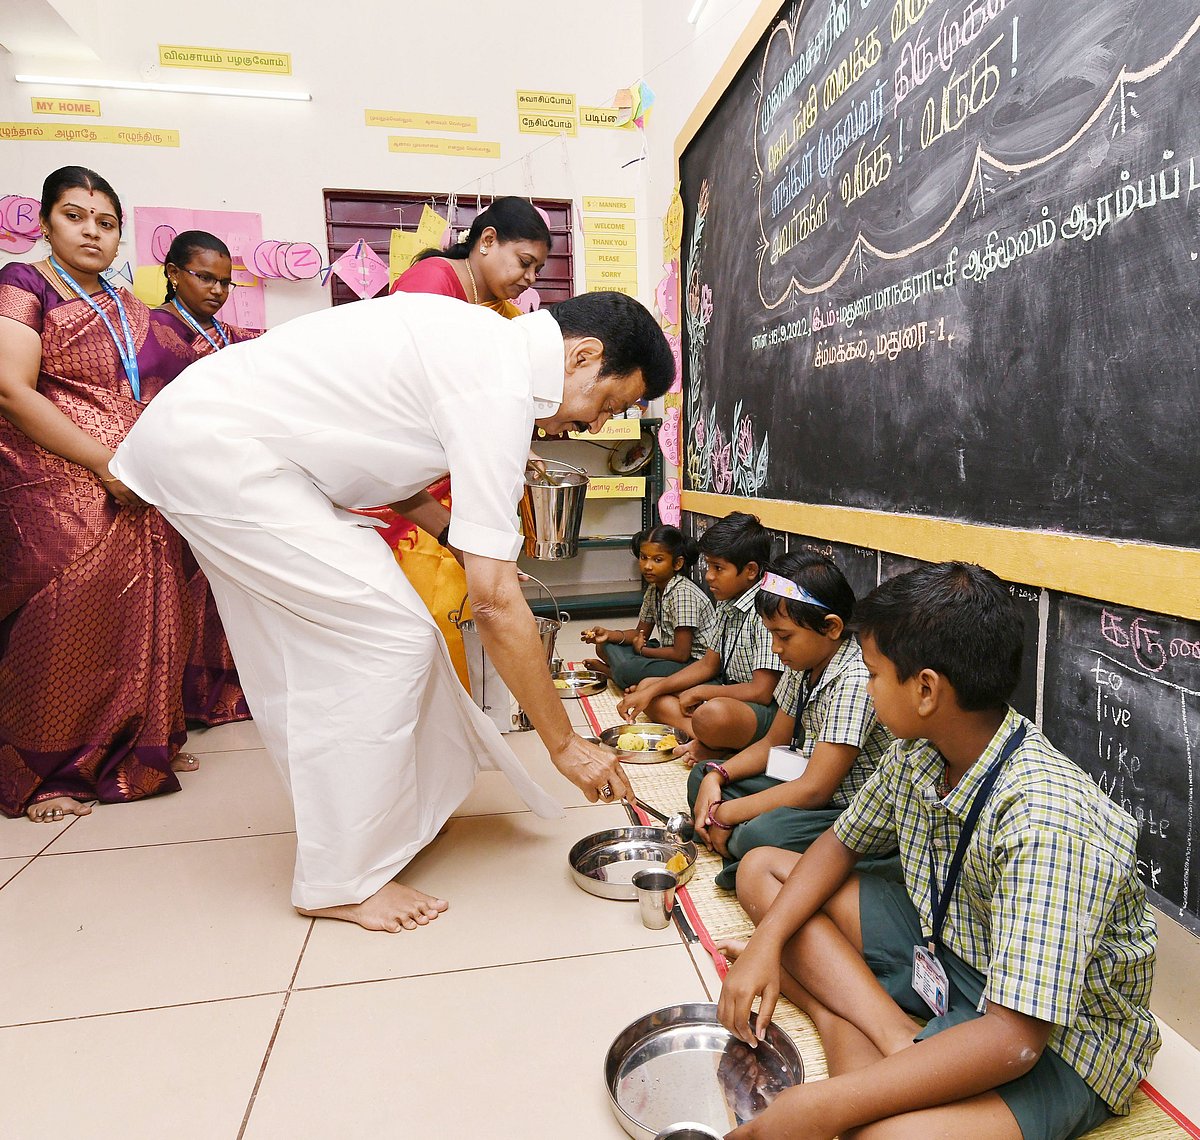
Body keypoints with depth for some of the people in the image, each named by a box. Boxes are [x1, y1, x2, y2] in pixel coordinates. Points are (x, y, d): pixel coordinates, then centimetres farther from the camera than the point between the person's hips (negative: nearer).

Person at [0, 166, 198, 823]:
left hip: (137, 496, 6)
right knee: (63, 617, -8)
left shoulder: (125, 304, 19)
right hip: (58, 490, -6)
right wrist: (106, 462, -18)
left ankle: (138, 745, 21)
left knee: (141, 614, 6)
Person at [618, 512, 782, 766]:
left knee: (713, 714, -42)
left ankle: (712, 747, -7)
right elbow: (709, 665, 14)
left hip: (768, 709, -10)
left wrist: (699, 692, -11)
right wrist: (651, 691, 4)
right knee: (647, 687, 8)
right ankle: (710, 741, -13)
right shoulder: (726, 604, 9)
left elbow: (762, 692, -23)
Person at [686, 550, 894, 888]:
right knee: (702, 778, 4)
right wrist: (716, 776, -4)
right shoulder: (803, 664, 3)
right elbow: (773, 742, 13)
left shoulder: (856, 680, -25)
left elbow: (814, 789, -25)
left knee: (762, 834, -36)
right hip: (814, 788, 10)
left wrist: (726, 814, -17)